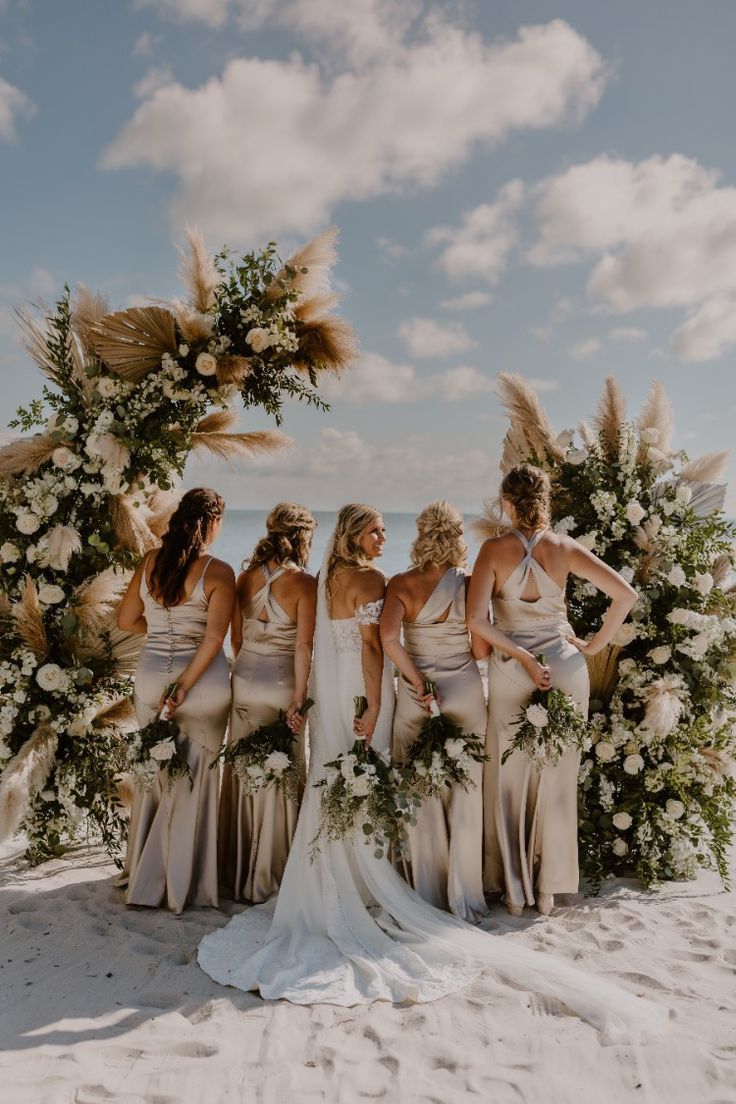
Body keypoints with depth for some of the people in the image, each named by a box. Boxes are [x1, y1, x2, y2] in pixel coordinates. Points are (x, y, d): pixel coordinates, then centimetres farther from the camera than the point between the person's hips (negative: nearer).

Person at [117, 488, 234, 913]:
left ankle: (145, 877, 30)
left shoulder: (150, 562, 0)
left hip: (152, 676, 4)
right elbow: (214, 639, -19)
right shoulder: (218, 572, -13)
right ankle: (180, 884, 18)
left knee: (154, 774, 18)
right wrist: (185, 685, -15)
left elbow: (127, 620, 8)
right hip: (203, 680, -4)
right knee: (193, 781, 9)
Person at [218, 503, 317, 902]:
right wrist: (299, 698, -12)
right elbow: (303, 647, -16)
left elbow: (236, 638, 8)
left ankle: (236, 872, 28)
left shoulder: (246, 578, 2)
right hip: (281, 686, -5)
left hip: (244, 681, 5)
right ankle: (267, 875, 18)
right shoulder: (303, 583, -13)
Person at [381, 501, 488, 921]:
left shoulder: (402, 584, -7)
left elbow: (389, 638, -20)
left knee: (421, 799, 13)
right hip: (465, 694, -1)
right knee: (465, 799, 9)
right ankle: (464, 898, 16)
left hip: (415, 698, 1)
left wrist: (417, 679, -10)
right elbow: (481, 650, -9)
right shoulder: (469, 585, -9)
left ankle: (428, 895, 23)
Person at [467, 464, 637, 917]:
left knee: (510, 782, 12)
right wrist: (594, 645, -2)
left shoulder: (495, 549, -9)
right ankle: (549, 890, 22)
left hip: (511, 673, -1)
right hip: (565, 668, 1)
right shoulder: (565, 548, -6)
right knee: (558, 780, 12)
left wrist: (522, 656, -12)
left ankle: (514, 890, 21)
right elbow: (626, 595, -10)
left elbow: (476, 618, -19)